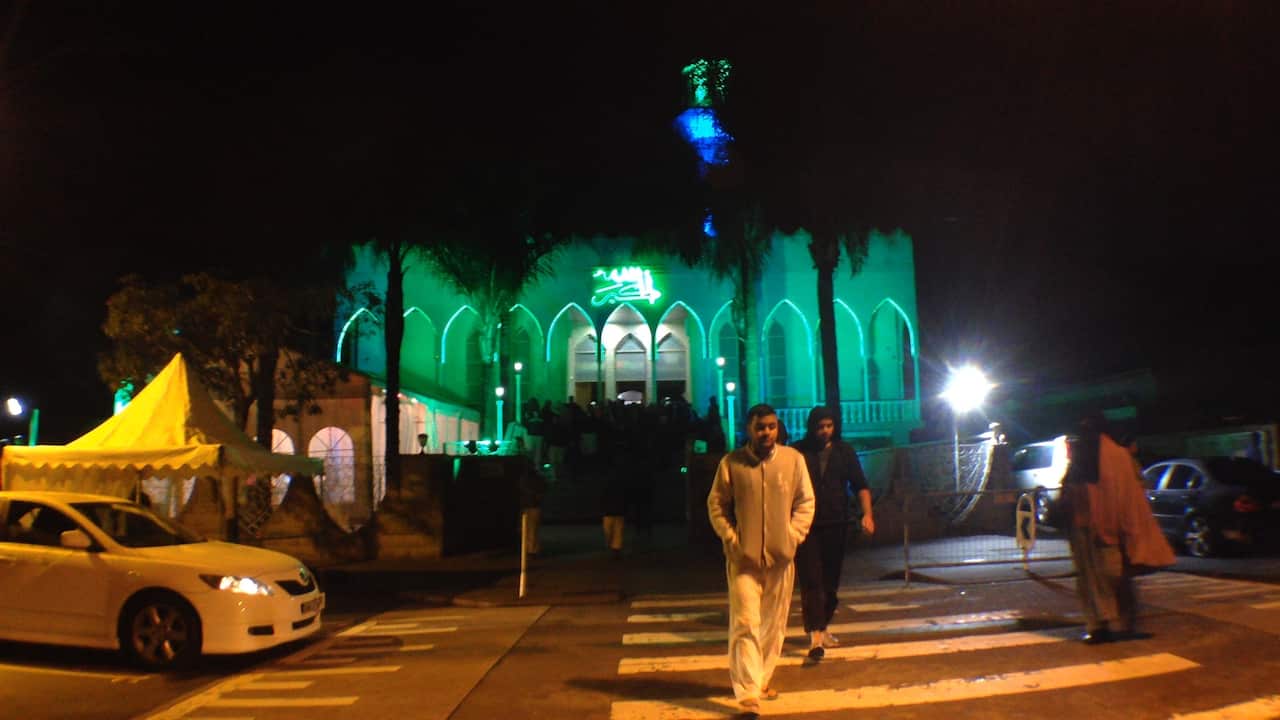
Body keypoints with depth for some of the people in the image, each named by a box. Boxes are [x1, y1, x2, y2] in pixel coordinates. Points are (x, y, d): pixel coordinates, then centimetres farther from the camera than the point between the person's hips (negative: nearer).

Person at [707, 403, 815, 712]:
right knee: (745, 624, -8)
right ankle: (748, 693, -4)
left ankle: (763, 678, 32)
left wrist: (794, 536, -5)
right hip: (744, 558, -3)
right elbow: (716, 504, 1)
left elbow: (806, 501, 6)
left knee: (774, 624, 14)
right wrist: (731, 539, -8)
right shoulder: (731, 462, -4)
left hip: (780, 557, 3)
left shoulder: (793, 459, 0)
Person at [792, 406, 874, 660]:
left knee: (831, 581, 11)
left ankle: (822, 627, 27)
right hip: (807, 527, -3)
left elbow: (860, 485, 6)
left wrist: (867, 514, -10)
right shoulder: (798, 453, -1)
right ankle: (815, 634, -11)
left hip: (836, 525, 3)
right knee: (811, 581, -9)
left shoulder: (844, 451, 7)